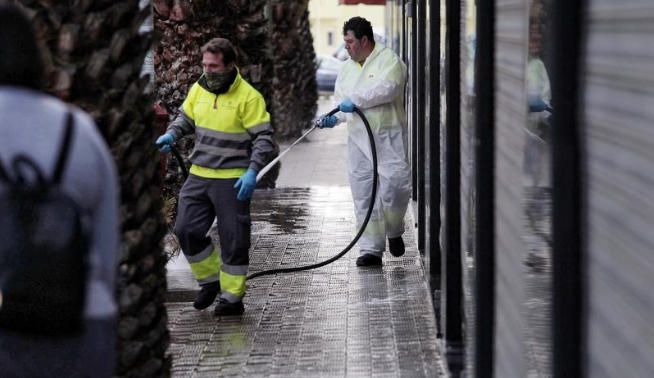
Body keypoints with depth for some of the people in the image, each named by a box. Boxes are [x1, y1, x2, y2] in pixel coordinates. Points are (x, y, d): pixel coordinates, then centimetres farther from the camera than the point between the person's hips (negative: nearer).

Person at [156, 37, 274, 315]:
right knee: (186, 230, 2)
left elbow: (264, 138, -12)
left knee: (233, 240, 1)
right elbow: (185, 117, 22)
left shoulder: (249, 97, -12)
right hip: (198, 175, 6)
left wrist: (252, 172, -21)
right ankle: (210, 280, 22)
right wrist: (172, 134, 1)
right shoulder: (198, 89, 5)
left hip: (233, 180, -6)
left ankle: (232, 297, 13)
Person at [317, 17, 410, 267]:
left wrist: (356, 100, -19)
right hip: (358, 138, 6)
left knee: (395, 184, -15)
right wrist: (333, 118, 1)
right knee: (363, 194, 3)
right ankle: (371, 250, 7)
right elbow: (341, 100, 21)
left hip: (388, 136, -6)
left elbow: (387, 88, -19)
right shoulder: (346, 68, 19)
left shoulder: (388, 60, -3)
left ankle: (394, 232, 12)